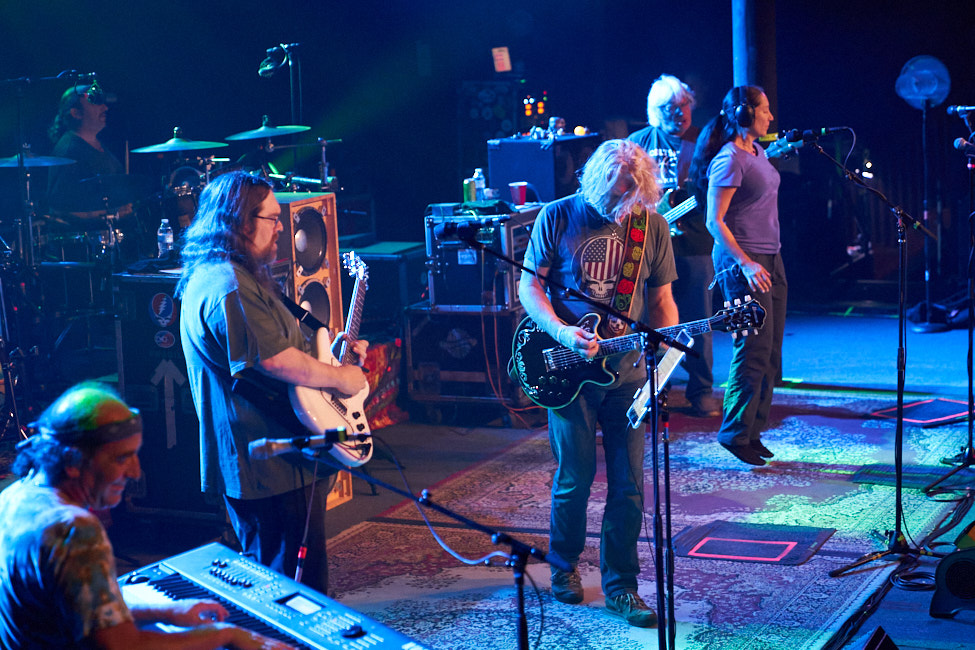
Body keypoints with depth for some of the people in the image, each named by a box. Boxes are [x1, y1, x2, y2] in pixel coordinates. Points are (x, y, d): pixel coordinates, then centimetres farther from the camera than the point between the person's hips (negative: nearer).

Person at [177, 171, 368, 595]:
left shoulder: (211, 275, 15)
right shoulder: (230, 287, -22)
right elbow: (278, 361, -26)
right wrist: (339, 377, -10)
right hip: (275, 463, -12)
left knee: (265, 571, 21)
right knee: (302, 587, -4)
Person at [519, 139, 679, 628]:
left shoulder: (652, 225, 3)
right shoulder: (558, 217, -4)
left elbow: (661, 299, 10)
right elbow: (529, 285, -1)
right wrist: (562, 333, -16)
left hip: (626, 370, 2)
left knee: (628, 483, 1)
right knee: (575, 477, 3)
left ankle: (620, 585, 13)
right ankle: (565, 566, 27)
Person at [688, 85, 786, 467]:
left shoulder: (758, 152, 13)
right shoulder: (728, 160, -14)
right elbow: (715, 222, -17)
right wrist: (746, 263, -22)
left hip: (770, 258, 9)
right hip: (743, 262, -9)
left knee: (771, 350, 9)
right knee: (754, 348, -8)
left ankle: (753, 431, 16)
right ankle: (735, 432, 3)